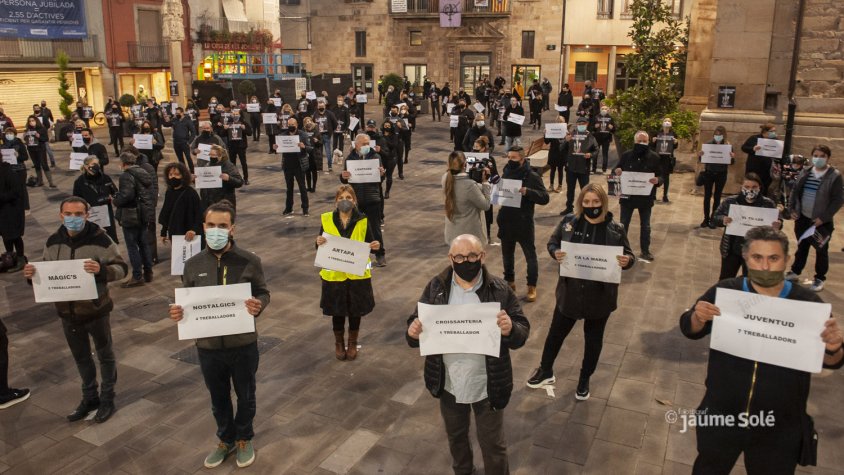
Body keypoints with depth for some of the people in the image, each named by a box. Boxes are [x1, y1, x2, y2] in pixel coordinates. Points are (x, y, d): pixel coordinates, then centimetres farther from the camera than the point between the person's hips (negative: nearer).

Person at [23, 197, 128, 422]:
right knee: (81, 358, 21)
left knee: (105, 355, 14)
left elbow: (121, 268, -16)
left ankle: (107, 399, 31)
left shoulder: (99, 239, -16)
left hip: (96, 311, -5)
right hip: (67, 312, 5)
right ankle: (89, 398, 39)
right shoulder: (53, 241, -2)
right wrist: (32, 275, -14)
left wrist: (101, 270, -36)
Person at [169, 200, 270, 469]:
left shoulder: (249, 261, -10)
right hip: (208, 345, 2)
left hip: (243, 344, -2)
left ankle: (244, 439, 41)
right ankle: (226, 440, 44)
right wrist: (178, 312, -16)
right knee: (218, 397, 20)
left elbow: (263, 293, -3)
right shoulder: (193, 265, -2)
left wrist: (258, 306, -26)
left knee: (245, 395, 17)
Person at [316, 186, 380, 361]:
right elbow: (321, 247, 1)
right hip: (334, 274, 0)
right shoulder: (327, 219, -4)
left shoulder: (362, 220, -4)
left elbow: (369, 244, 1)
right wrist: (319, 243, -21)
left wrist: (375, 246, -21)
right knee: (337, 311, 11)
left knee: (355, 310, 11)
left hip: (357, 274, 0)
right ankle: (339, 343, 34)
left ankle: (352, 343, 33)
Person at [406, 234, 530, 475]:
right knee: (455, 436, 27)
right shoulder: (435, 288, -7)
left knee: (493, 445, 15)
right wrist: (413, 332, -25)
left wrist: (510, 329, -33)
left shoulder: (500, 290, -12)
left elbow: (522, 331, -9)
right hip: (449, 385, 3)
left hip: (488, 386, -3)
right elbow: (417, 322, -1)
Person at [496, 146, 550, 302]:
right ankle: (510, 282, 34)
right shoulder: (506, 172, 5)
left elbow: (545, 198, -16)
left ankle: (532, 287, 18)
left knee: (530, 255, 6)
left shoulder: (532, 176, -13)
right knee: (507, 254, 17)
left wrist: (528, 192, -31)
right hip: (506, 222, 6)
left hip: (523, 223, -6)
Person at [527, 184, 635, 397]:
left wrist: (628, 261, -24)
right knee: (556, 332, 16)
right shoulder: (568, 222, -7)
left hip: (600, 296, 0)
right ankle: (545, 371, 39)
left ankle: (584, 379, 39)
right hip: (570, 292, 1)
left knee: (593, 339, 17)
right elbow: (552, 243, 3)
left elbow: (628, 255, -1)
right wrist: (555, 252, -19)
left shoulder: (615, 229, -9)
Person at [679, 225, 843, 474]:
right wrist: (698, 317, -27)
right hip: (721, 415, 0)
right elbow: (691, 331, -3)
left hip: (780, 427, 0)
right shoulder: (725, 291, -12)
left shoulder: (807, 302, -12)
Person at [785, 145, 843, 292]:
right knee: (802, 246, 18)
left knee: (821, 250, 8)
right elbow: (796, 191, 12)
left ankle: (819, 278, 21)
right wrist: (792, 209, 2)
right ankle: (795, 272, 31)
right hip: (802, 218, 5)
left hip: (821, 221, -4)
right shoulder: (806, 172, 4)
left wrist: (823, 217, -17)